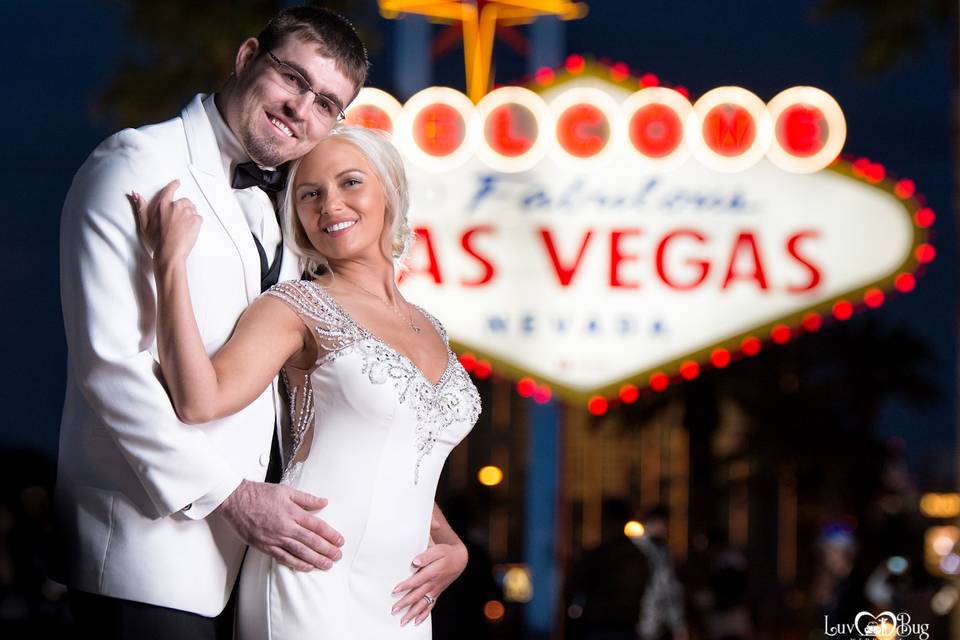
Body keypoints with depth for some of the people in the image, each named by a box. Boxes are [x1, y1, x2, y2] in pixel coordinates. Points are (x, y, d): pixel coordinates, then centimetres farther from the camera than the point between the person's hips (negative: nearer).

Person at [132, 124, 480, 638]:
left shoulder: (431, 330, 16)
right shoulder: (297, 307, -3)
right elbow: (199, 401, -21)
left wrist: (450, 546, 8)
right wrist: (171, 261, -22)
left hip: (397, 597, 6)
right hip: (310, 587, -6)